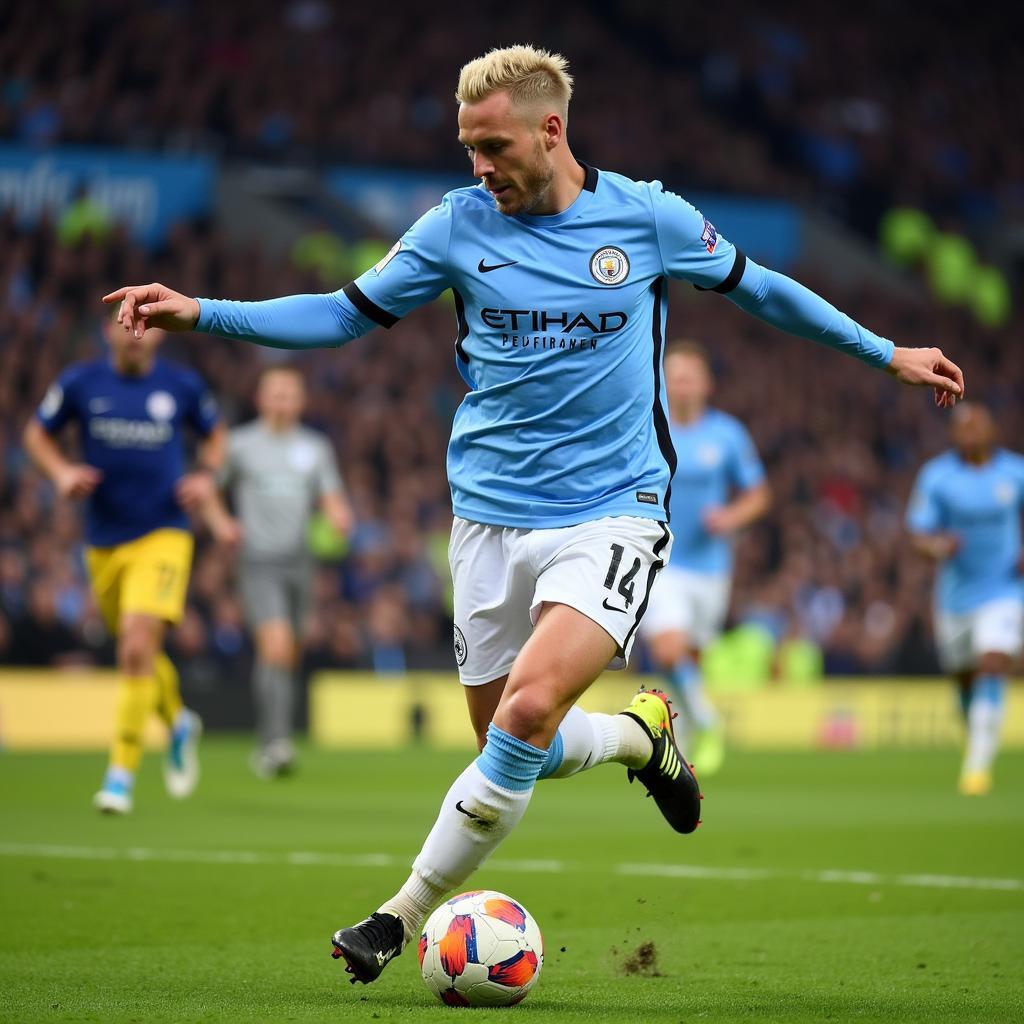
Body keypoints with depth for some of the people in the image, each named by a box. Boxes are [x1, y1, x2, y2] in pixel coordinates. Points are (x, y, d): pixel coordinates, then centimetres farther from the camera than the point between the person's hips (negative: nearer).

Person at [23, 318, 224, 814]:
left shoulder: (182, 385, 0)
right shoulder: (80, 382, -1)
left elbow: (214, 434, 17)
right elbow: (37, 433, 11)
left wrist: (206, 475, -2)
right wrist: (61, 472, -8)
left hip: (162, 535, -3)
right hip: (104, 542, 3)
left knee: (138, 643, -19)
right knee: (135, 650, 14)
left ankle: (122, 772, -14)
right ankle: (178, 722, 45)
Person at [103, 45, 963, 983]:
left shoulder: (648, 217, -2)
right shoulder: (458, 226, 1)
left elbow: (756, 288, 14)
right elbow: (346, 316, 7)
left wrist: (887, 353, 18)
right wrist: (198, 314, -3)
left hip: (614, 512, -3)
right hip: (493, 515, 3)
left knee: (529, 708, -23)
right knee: (511, 745, 3)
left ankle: (405, 914, -11)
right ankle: (642, 733, 35)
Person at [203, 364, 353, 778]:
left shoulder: (316, 447, 10)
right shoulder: (240, 444, 1)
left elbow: (332, 501, 6)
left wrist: (340, 517, -16)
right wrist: (220, 523, -6)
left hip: (299, 560, 4)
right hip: (259, 562, -4)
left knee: (289, 656, 10)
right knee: (276, 647, -21)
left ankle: (269, 745, 25)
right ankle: (275, 743, -26)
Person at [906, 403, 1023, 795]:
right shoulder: (935, 475, -5)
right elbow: (918, 534, -7)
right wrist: (937, 546, -30)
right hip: (955, 595, 2)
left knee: (992, 669, -19)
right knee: (963, 676, 11)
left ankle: (978, 764, -18)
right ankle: (977, 736, 40)